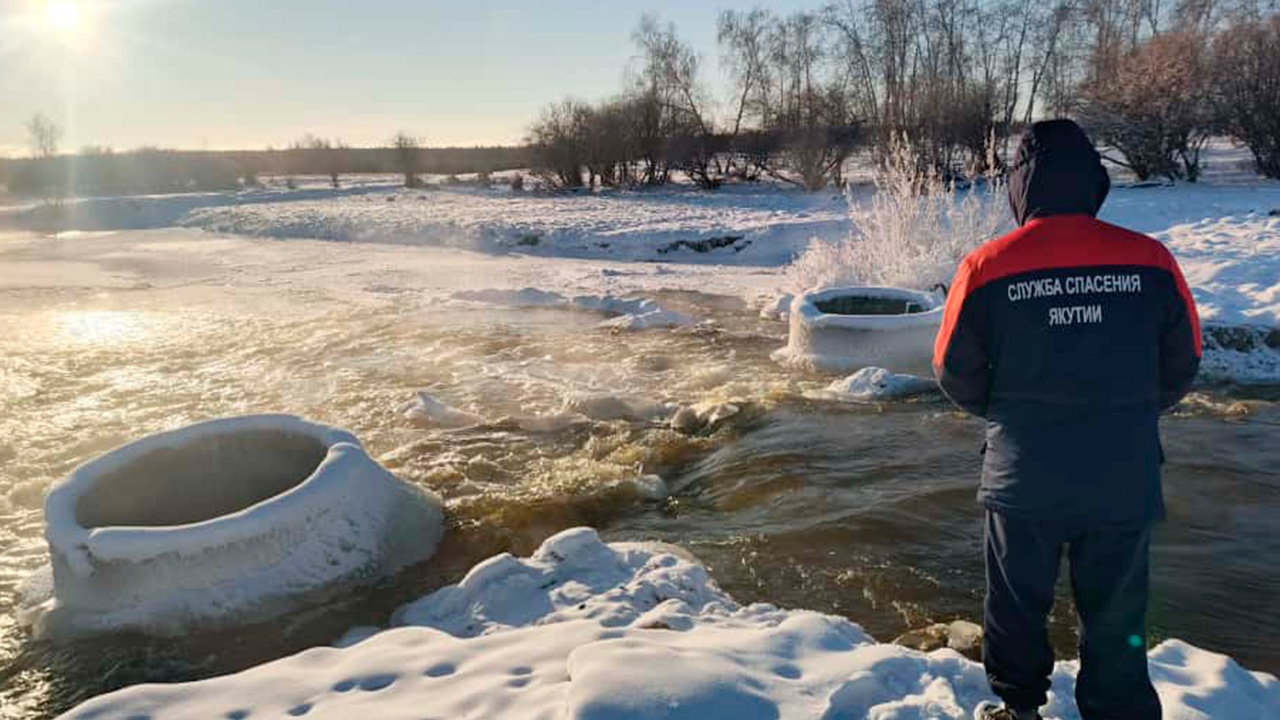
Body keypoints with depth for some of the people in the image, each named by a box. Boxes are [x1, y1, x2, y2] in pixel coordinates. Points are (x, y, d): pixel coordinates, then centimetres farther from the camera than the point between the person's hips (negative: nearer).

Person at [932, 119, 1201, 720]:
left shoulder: (986, 267, -13)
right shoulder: (1150, 260, -8)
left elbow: (955, 373, -4)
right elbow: (1181, 366, 3)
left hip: (1024, 480, -1)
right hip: (1126, 483, 1)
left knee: (1018, 604, 20)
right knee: (1116, 618, 18)